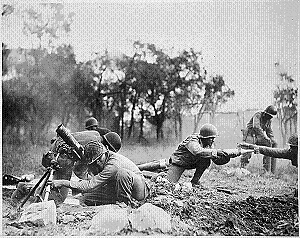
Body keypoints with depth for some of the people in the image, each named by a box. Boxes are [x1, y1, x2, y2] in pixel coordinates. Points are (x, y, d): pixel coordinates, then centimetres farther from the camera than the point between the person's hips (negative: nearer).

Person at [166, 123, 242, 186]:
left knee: (206, 161, -21)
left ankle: (194, 182, -8)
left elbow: (217, 160, -10)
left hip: (192, 163, 7)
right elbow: (198, 152, -50)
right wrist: (216, 152, -53)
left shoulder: (209, 144, -7)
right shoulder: (193, 140, -29)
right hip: (178, 162, -7)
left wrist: (229, 155, -28)